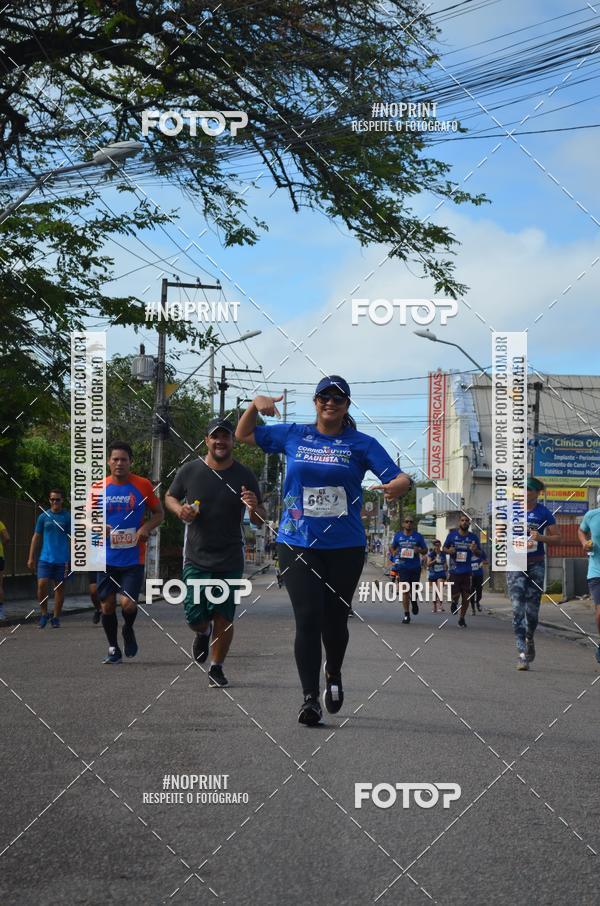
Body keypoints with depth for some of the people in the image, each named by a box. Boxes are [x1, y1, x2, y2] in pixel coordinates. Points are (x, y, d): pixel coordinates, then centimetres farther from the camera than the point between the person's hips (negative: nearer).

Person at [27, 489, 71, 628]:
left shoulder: (68, 517, 2)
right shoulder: (43, 516, 7)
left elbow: (72, 539, 3)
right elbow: (36, 538, 11)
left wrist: (72, 559, -4)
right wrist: (31, 558, 7)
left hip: (62, 559, -1)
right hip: (45, 558, 1)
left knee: (59, 588, 3)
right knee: (42, 584, -12)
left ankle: (56, 618, 14)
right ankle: (43, 613, 6)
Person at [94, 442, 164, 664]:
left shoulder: (143, 485, -1)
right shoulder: (98, 487, 2)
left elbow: (159, 513, 8)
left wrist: (146, 528, -11)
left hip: (133, 558, -2)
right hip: (106, 558, 2)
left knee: (128, 604, -13)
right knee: (107, 605, 5)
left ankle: (128, 630, 21)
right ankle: (113, 649, 24)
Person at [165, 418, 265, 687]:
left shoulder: (245, 476, 0)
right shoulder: (190, 471, -1)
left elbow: (261, 522, 5)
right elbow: (169, 497, 15)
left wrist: (254, 508, -19)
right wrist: (180, 510, -8)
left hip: (230, 561, 0)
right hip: (196, 559, 0)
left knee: (224, 618, 1)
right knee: (195, 617, -4)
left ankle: (216, 668, 20)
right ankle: (203, 632, 33)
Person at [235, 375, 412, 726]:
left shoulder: (362, 444, 3)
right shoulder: (294, 436, 9)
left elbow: (398, 477, -6)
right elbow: (243, 434, 19)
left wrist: (401, 484, -30)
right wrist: (256, 405, 1)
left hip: (345, 547, 0)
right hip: (298, 543, 0)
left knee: (335, 619, 9)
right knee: (308, 618, -10)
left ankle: (334, 675, 39)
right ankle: (310, 698, -8)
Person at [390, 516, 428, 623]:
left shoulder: (418, 536, 3)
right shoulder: (398, 535, 7)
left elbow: (425, 550, 8)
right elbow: (392, 548, 19)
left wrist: (419, 550, -13)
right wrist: (395, 553, -3)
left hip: (415, 567, 0)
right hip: (403, 567, 0)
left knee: (414, 590, 6)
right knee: (405, 591, -4)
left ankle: (414, 602, 41)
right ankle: (406, 614, 1)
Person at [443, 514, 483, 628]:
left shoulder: (474, 537, 3)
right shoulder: (452, 535, 1)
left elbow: (480, 554, 9)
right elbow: (444, 548, 12)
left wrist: (475, 550, -14)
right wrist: (448, 551, -12)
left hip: (467, 571, 1)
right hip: (454, 570, -1)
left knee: (466, 596, 1)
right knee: (455, 595, -6)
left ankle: (462, 618, 19)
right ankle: (454, 602, 31)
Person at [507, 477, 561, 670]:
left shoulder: (544, 513, 1)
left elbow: (557, 538, 1)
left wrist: (541, 537, -17)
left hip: (536, 565, 0)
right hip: (515, 564, 0)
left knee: (533, 609, 6)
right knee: (518, 608, -11)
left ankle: (529, 639, 36)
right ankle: (523, 653, -12)